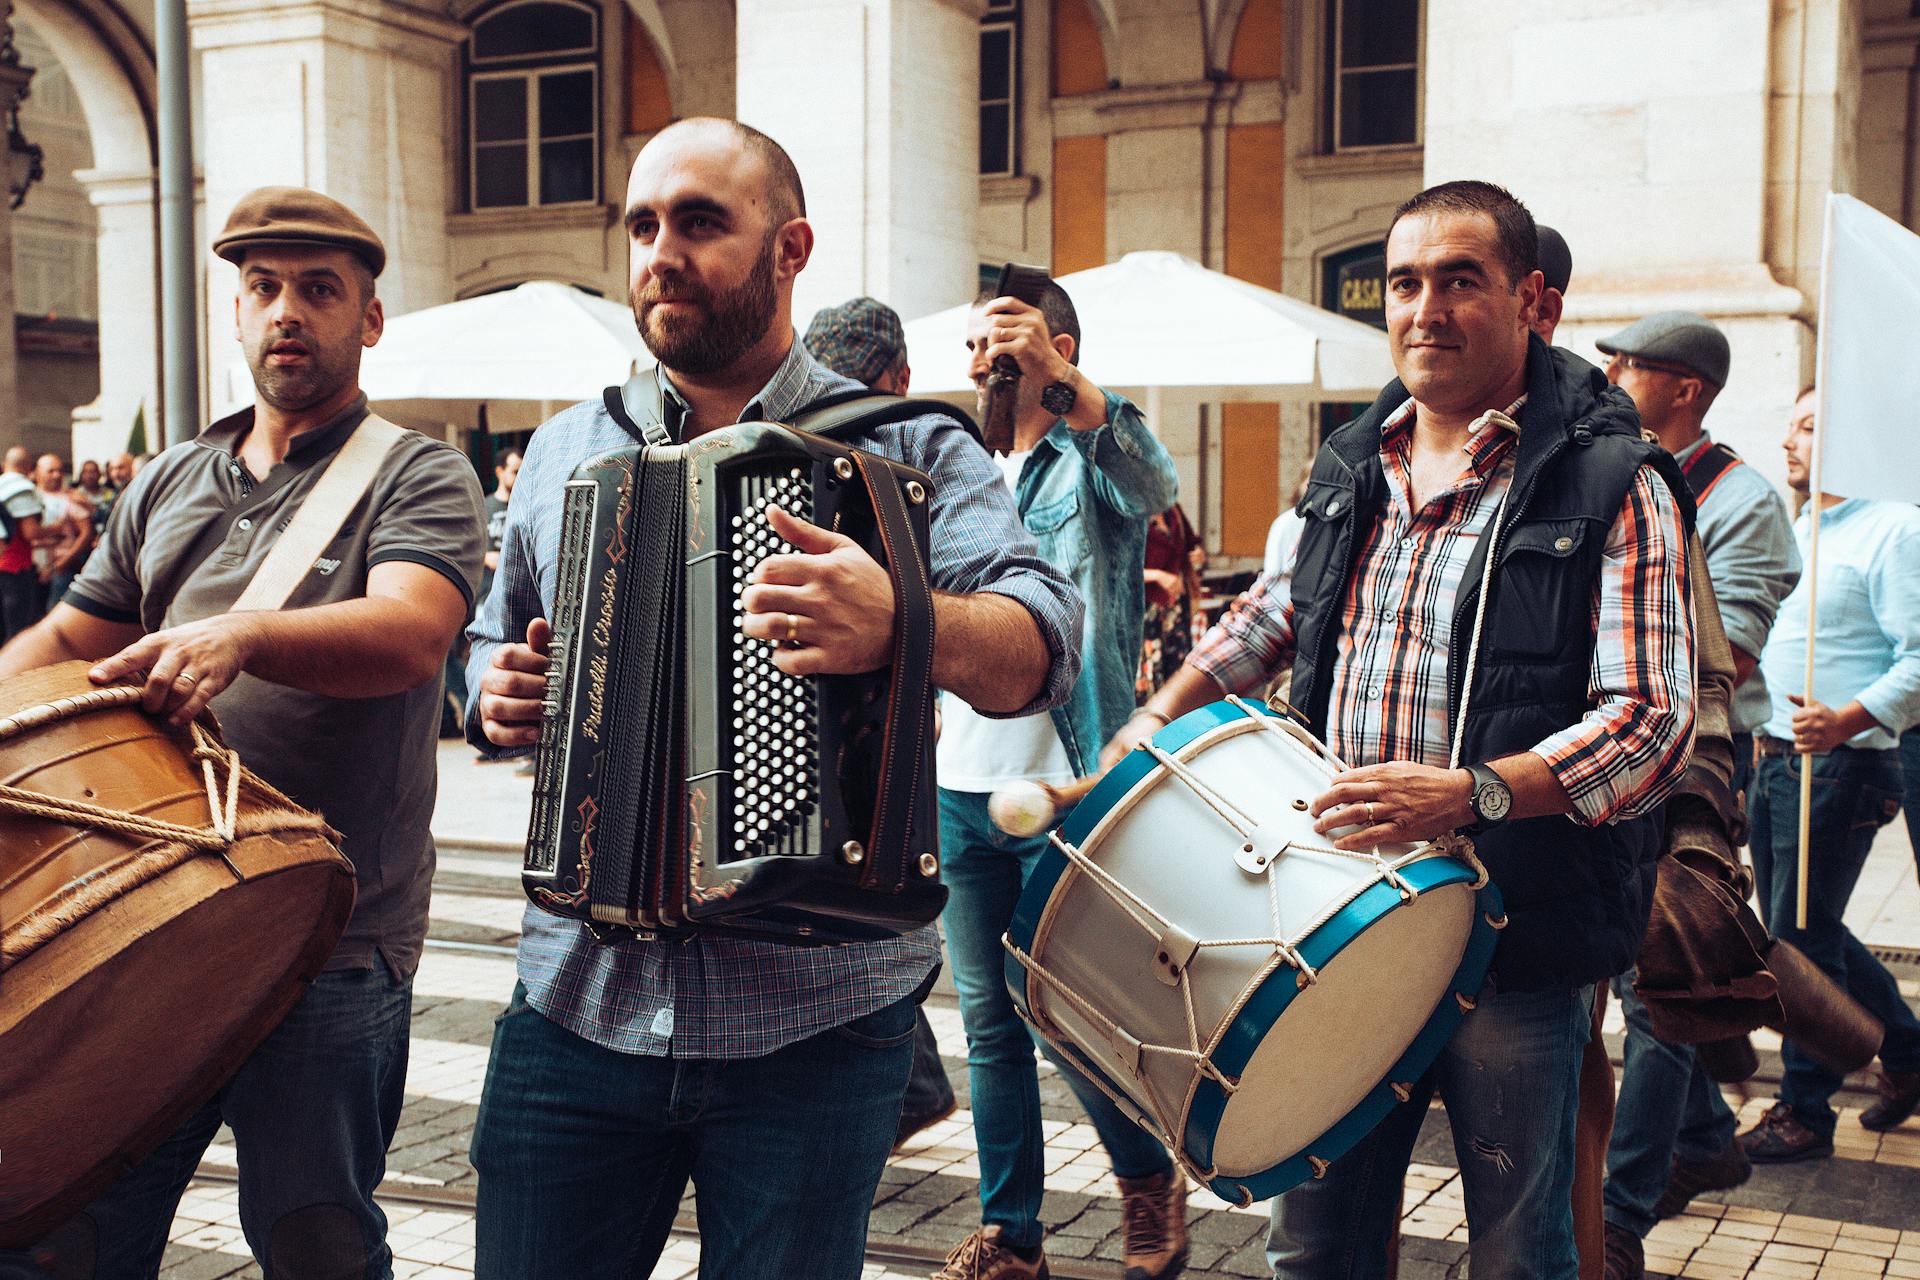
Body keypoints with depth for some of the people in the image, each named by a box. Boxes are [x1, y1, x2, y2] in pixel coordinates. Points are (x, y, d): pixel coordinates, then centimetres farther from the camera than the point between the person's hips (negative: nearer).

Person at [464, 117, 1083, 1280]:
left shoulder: (908, 451, -2)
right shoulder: (566, 451, 11)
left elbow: (1043, 648, -16)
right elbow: (496, 648, 22)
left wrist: (901, 623, -36)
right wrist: (497, 696, -1)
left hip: (816, 1025, -3)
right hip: (582, 1000, 3)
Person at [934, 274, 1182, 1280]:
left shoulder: (1092, 459, -3)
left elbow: (1153, 488, -27)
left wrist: (1063, 381, -39)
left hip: (1062, 788, -6)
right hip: (961, 788, 6)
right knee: (988, 1019, 10)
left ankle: (1149, 1178, 26)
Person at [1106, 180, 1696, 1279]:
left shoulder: (1613, 487, -8)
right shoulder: (1355, 467, 11)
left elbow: (1651, 724, -16)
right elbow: (1281, 604, 29)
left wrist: (1471, 792, -29)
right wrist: (1164, 713, 17)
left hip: (1516, 942, -5)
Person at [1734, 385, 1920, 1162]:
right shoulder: (1791, 533, 16)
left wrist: (1848, 721, -29)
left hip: (1840, 767, -9)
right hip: (1775, 760, 9)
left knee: (1802, 938, -4)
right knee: (1794, 930, 15)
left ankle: (1805, 1113, 9)